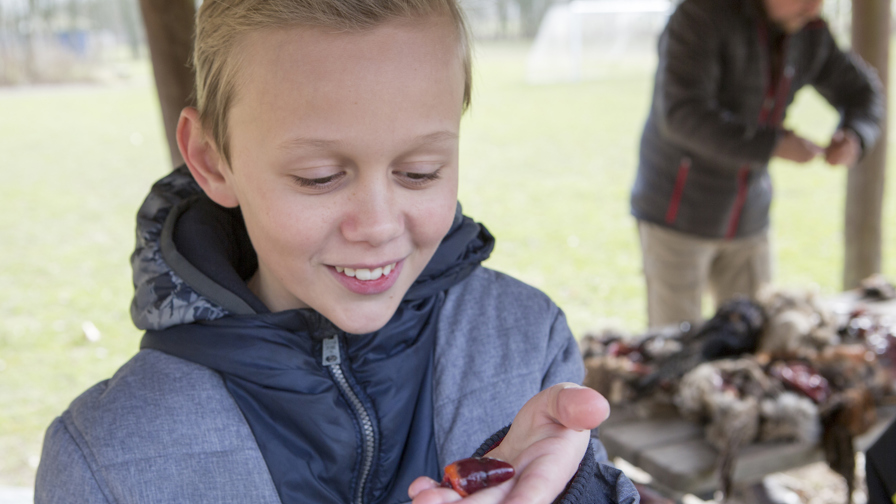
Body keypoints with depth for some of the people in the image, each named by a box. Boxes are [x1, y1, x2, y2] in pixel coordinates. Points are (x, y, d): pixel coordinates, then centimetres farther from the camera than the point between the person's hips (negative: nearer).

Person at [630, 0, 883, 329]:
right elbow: (682, 114, -29)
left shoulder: (811, 34, 2)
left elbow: (860, 92, 15)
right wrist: (773, 144, -29)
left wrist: (854, 136, -8)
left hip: (747, 222, 6)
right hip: (677, 214, -6)